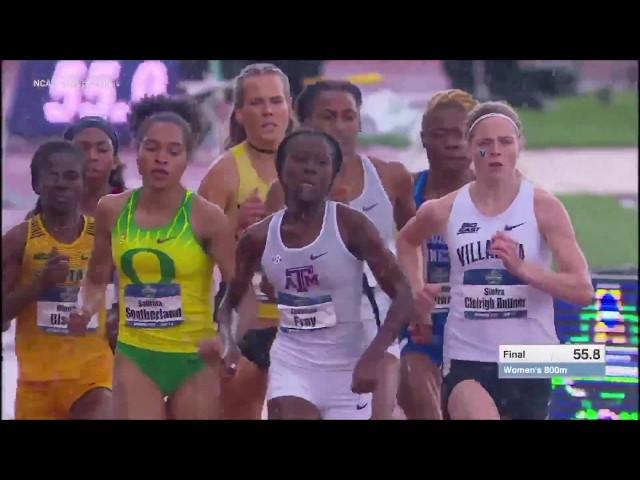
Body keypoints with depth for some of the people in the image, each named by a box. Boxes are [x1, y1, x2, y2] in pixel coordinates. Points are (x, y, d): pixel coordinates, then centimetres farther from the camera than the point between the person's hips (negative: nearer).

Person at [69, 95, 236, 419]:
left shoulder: (206, 217, -11)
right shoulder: (112, 211, 0)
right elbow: (97, 279, 14)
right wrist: (87, 309, -6)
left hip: (195, 358, -2)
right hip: (135, 355, 2)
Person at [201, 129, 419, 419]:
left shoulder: (351, 226, -12)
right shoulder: (258, 238, -1)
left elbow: (403, 295, -15)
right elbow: (230, 302, 13)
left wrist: (373, 357, -29)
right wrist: (226, 341, -10)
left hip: (347, 367, -2)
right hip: (291, 364, 2)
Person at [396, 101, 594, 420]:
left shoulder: (543, 207, -5)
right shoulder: (445, 211, 1)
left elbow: (583, 290, -12)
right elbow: (406, 241, 26)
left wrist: (523, 268, -25)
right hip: (467, 358, 0)